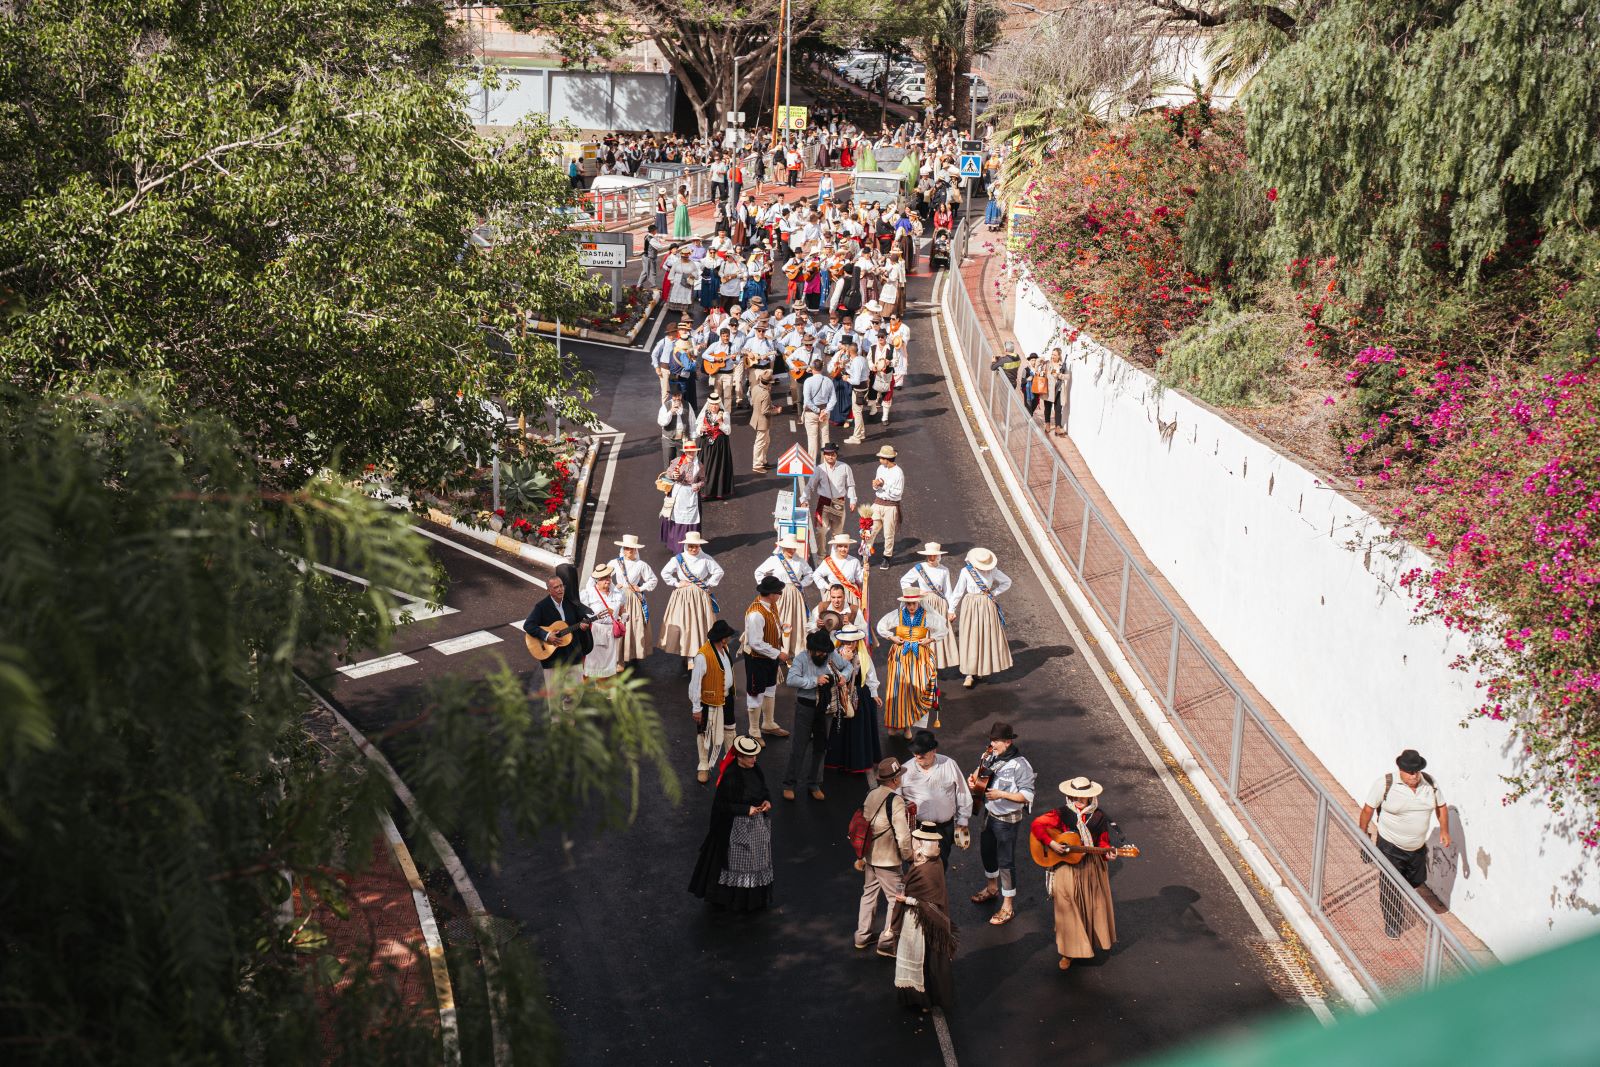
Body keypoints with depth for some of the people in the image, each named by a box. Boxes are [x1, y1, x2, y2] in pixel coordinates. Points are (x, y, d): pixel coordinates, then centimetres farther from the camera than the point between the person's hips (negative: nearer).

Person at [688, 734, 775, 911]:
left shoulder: (754, 770, -2)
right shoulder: (730, 776, -25)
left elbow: (764, 790, 13)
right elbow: (722, 804, -21)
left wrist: (767, 801, -8)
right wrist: (746, 809, -24)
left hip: (757, 823, 8)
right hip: (736, 827, -8)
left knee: (756, 861, 18)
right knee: (737, 862, 7)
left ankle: (754, 895, 35)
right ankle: (734, 899, 23)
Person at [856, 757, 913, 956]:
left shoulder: (870, 796, -1)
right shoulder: (896, 801, -22)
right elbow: (903, 835, -23)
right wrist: (908, 856, -8)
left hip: (869, 857, 7)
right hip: (889, 861, -7)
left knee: (869, 893, 22)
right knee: (897, 899, 6)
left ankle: (862, 936, 33)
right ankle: (887, 942, 10)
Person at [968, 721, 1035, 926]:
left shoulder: (1020, 765, -25)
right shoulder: (992, 756, -4)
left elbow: (1027, 796, -23)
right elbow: (982, 773, 14)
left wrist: (1001, 794, -28)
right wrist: (974, 779, -8)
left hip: (1007, 820, -8)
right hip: (990, 813, 8)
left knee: (1006, 861, 2)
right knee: (986, 850, 25)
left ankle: (1007, 907, 15)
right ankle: (992, 888, 50)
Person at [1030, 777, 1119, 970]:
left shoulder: (1099, 817, 0)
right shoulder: (1061, 814, -8)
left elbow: (1103, 843, 4)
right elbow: (1036, 826, -13)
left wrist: (1108, 853, -18)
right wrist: (1051, 843, -23)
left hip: (1093, 866, 3)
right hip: (1066, 867, -3)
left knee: (1094, 905, 15)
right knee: (1066, 905, -6)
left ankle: (1093, 939, 39)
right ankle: (1068, 952, 1)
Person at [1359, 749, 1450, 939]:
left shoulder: (1430, 783, -7)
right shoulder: (1384, 785, -20)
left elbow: (1441, 806, 8)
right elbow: (1368, 809, -10)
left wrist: (1444, 830, 1)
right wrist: (1362, 834, -5)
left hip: (1418, 848, 5)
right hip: (1391, 847, -5)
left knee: (1415, 881, 21)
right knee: (1391, 887, 2)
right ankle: (1391, 925, 21)